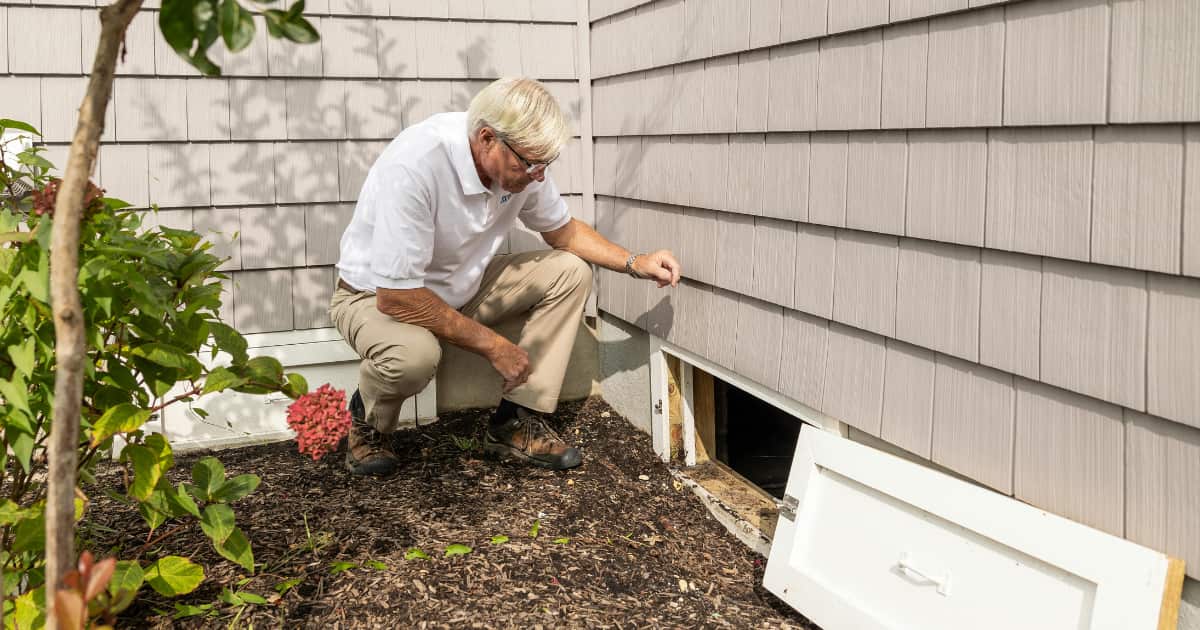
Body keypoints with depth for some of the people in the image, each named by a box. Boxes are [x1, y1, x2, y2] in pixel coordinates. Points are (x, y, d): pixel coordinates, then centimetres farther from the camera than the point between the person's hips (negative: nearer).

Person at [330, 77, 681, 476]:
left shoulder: (522, 161, -14)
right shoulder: (414, 166, -35)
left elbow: (563, 231, 6)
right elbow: (396, 297, -33)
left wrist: (635, 263, -9)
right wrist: (493, 345, -26)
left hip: (460, 287, 7)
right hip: (375, 296, -6)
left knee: (570, 271, -8)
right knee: (415, 353, -39)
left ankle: (515, 423, -5)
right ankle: (369, 421, -2)